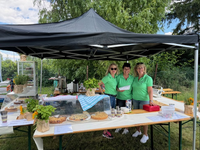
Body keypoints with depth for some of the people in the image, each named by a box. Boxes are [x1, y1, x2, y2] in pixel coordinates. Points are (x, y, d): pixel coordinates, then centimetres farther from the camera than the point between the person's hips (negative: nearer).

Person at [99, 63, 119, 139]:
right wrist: (103, 93, -10)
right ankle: (105, 132, 10)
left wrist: (118, 89, 6)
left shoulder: (115, 77, 9)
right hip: (108, 97, -8)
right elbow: (99, 85, -13)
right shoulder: (107, 77, -14)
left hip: (113, 97, 8)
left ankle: (107, 129, 30)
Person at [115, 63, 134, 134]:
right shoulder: (118, 77, -5)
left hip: (128, 98, 0)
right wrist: (118, 89, -18)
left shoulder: (132, 78, -2)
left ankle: (126, 128, 27)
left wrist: (132, 95, -5)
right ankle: (119, 126, 32)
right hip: (120, 98, 0)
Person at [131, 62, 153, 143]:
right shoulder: (135, 78, 5)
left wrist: (151, 100, -25)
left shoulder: (148, 78, -10)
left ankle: (145, 135, 16)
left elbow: (150, 90, -15)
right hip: (135, 99, 5)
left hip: (144, 100, -5)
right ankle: (138, 131, 32)